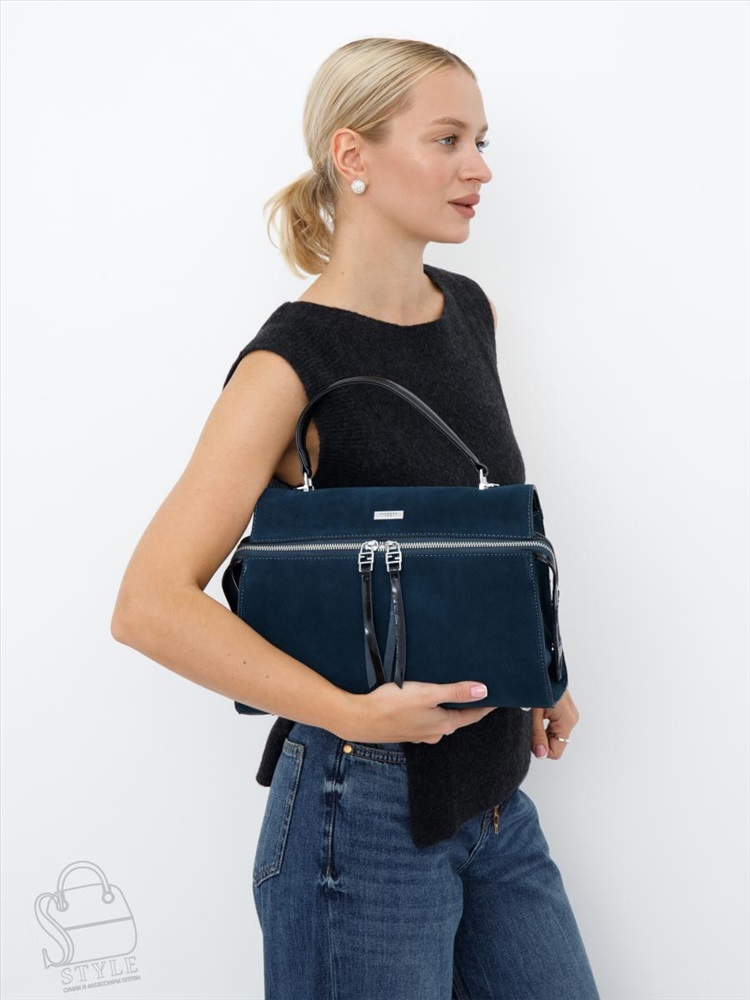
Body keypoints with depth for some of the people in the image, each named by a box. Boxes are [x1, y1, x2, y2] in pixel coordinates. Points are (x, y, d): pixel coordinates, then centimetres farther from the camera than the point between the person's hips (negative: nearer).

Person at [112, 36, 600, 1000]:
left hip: (495, 789, 7)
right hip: (369, 805, -7)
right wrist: (356, 713, -26)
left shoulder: (469, 312, 6)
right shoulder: (295, 362, -17)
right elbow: (151, 605, -23)